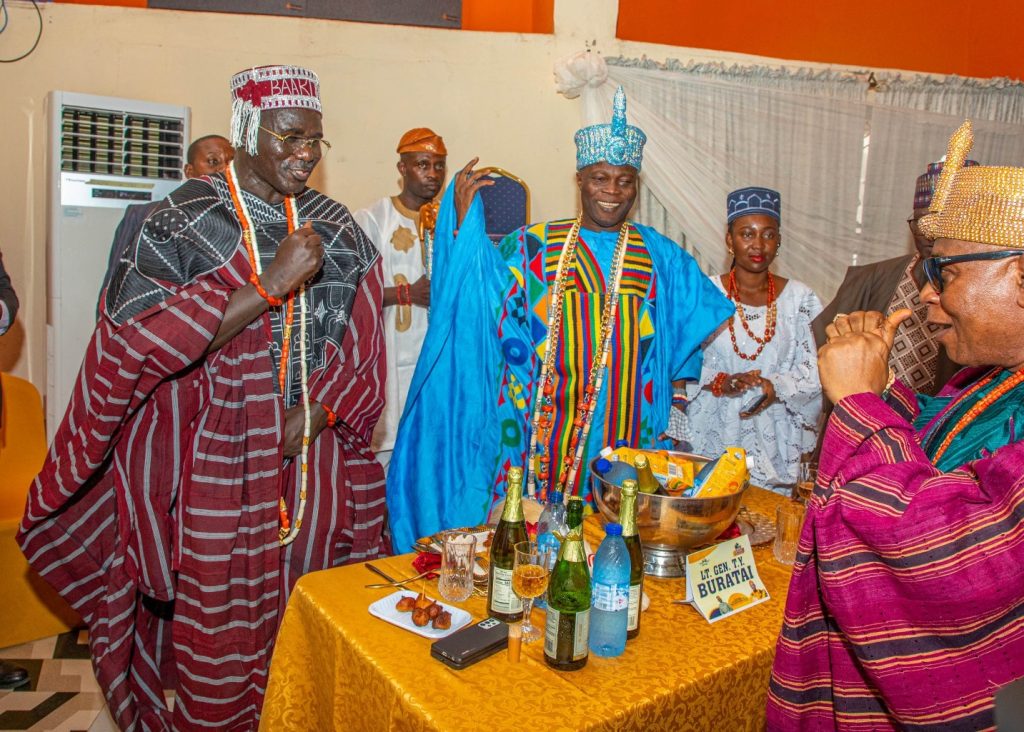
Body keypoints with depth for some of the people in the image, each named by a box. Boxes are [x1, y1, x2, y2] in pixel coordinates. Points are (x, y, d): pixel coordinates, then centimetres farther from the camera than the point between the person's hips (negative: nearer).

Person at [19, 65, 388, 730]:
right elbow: (137, 340, -18)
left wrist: (311, 419, -7)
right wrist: (271, 283, -22)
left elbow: (362, 344, 7)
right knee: (217, 629, 6)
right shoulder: (186, 221, -5)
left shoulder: (336, 228, 7)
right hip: (213, 461, -3)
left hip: (308, 450, 4)